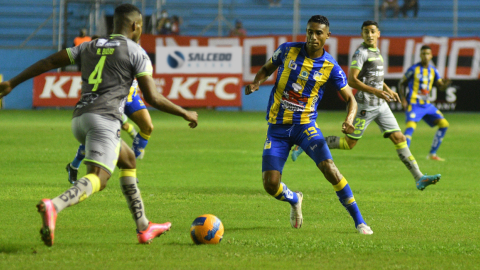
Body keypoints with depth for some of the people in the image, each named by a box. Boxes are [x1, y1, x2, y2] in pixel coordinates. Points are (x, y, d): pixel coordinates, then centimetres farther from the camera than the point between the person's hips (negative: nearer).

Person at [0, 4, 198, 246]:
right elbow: (153, 98, 1)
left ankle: (143, 228, 27)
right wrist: (185, 114, 14)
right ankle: (53, 207, -52)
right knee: (98, 179, -22)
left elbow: (48, 62, 18)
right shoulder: (136, 52, 6)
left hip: (79, 118, 8)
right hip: (105, 118, -8)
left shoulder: (90, 46, 22)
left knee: (128, 160, 27)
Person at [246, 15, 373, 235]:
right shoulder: (287, 50, -3)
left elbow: (350, 99, 2)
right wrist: (255, 84, -8)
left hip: (305, 125, -2)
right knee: (270, 184, -9)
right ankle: (294, 200, 29)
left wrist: (349, 120, -19)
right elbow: (267, 69, 14)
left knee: (329, 169, -23)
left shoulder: (331, 67, -6)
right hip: (277, 127, 2)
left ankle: (359, 222, -12)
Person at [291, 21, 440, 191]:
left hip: (380, 105, 8)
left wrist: (388, 90, 23)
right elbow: (351, 80, -21)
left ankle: (419, 178, -2)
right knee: (349, 143, -2)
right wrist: (375, 91, -26)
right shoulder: (361, 53, -13)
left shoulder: (376, 52, 15)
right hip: (365, 105, -8)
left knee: (399, 138, 0)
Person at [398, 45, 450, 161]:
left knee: (444, 124, 0)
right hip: (413, 104, -6)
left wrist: (446, 84, -16)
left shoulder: (433, 70, 9)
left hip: (427, 104, 6)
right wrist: (403, 99, -8)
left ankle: (432, 154, 7)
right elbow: (401, 83, 4)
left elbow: (441, 87, 8)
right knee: (411, 126, -27)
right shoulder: (414, 69, -5)